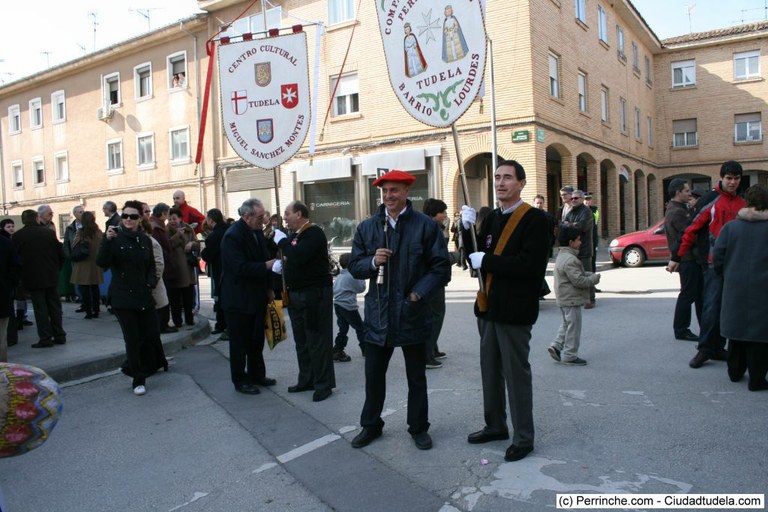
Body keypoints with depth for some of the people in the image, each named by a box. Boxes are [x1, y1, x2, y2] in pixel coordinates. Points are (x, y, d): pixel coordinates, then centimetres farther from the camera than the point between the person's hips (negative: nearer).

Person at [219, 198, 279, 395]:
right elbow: (240, 268, -26)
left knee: (257, 340, 17)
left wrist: (268, 288, 12)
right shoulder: (232, 236, -19)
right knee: (239, 343, 5)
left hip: (257, 297, 8)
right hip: (238, 300, -8)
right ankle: (240, 381, 17)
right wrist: (266, 266, -24)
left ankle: (257, 375, 31)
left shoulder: (257, 232, 7)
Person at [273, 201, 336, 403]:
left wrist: (282, 241, -13)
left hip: (314, 294, -9)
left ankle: (324, 384, 6)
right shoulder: (294, 234, 15)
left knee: (317, 340, -3)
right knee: (301, 341, 15)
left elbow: (298, 257, -27)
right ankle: (306, 380, 26)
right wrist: (281, 264, 3)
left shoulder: (314, 233, -13)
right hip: (296, 294, 9)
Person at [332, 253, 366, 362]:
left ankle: (337, 351, 8)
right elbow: (361, 288, -7)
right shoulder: (352, 275, -14)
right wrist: (361, 277, 3)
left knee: (343, 329, 13)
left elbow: (334, 290, 17)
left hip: (337, 304, 8)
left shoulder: (339, 276, 11)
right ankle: (366, 350, 14)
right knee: (360, 328, 6)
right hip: (348, 306, -8)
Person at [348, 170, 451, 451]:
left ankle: (419, 427, 29)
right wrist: (373, 262, -14)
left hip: (412, 314, -2)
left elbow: (441, 267, -5)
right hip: (378, 314, 3)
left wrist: (418, 294, -14)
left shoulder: (426, 226, -4)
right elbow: (354, 266, 7)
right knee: (373, 374, 13)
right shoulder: (367, 227, 6)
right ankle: (370, 425, 31)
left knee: (416, 377, 12)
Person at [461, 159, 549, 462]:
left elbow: (531, 265, -23)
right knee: (490, 371, 17)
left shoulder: (534, 218, -11)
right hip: (488, 307, 7)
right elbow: (474, 257, 10)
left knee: (516, 374, 3)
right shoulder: (492, 218, 11)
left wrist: (486, 261, -17)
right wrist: (468, 229, -5)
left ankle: (523, 439, 17)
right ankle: (495, 426, 34)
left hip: (515, 310, -7)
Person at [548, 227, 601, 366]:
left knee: (566, 324, 21)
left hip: (564, 299, 10)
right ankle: (569, 356, 7)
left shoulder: (561, 256, 12)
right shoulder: (570, 260, -23)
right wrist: (594, 278, -10)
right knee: (573, 327, 0)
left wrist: (590, 275, 8)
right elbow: (579, 281, -24)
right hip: (571, 299, -10)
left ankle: (556, 346, 17)